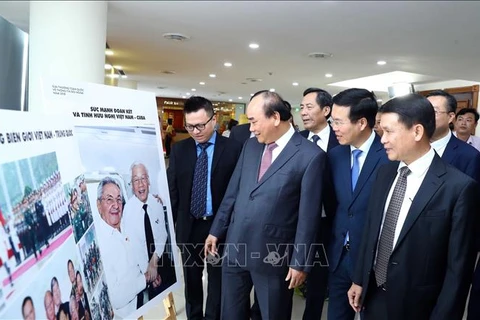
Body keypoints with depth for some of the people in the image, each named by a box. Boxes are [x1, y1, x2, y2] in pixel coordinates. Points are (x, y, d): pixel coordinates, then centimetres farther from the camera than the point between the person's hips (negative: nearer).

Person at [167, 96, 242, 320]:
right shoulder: (179, 149, 0)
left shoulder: (233, 148, -9)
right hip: (188, 225, 3)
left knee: (217, 277, 15)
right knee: (191, 277, 19)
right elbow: (172, 189, 2)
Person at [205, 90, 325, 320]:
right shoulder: (250, 146, 5)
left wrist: (300, 262, -8)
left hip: (273, 255, -5)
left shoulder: (310, 156, -13)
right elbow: (232, 193, 10)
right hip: (235, 247, 5)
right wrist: (216, 231, 13)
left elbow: (308, 215, -11)